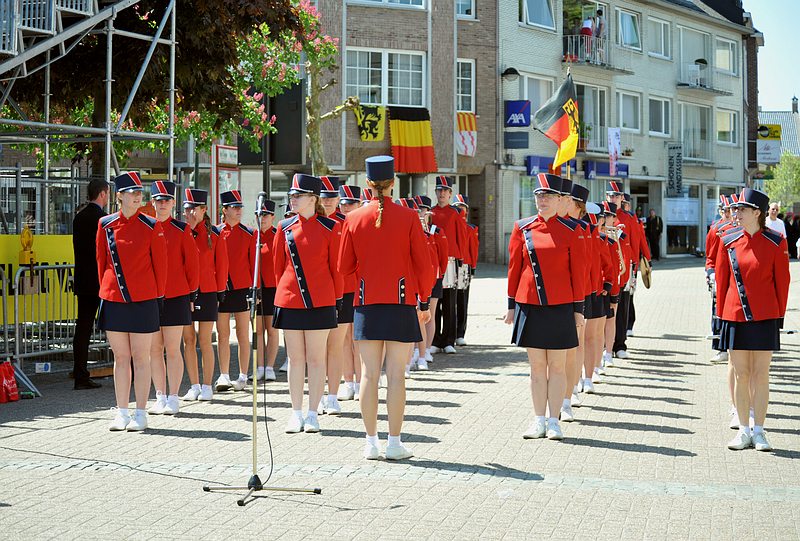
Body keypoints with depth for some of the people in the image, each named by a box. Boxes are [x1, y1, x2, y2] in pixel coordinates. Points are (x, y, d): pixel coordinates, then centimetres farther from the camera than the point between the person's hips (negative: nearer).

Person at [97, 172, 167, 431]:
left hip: (143, 301, -2)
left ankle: (140, 414, 10)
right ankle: (122, 413, 15)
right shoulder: (105, 224, 2)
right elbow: (101, 261, 10)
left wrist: (158, 296, 3)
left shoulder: (151, 226, -3)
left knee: (141, 358, 3)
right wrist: (106, 289, 10)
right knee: (120, 357, 9)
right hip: (113, 300, 2)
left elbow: (160, 264, 2)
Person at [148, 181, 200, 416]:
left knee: (172, 350, -1)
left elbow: (192, 263, 3)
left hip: (176, 298, -3)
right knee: (155, 350, 6)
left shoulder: (182, 230, 0)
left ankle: (173, 399, 5)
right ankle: (160, 398, 14)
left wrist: (191, 293, 1)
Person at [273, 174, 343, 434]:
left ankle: (313, 414, 10)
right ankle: (296, 413, 14)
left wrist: (336, 299, 4)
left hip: (319, 302, -3)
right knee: (295, 358, 7)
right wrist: (283, 292, 14)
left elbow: (336, 266, 2)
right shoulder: (285, 228, 5)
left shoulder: (330, 227, -3)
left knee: (316, 358, 3)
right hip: (289, 302, 3)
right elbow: (278, 265, 13)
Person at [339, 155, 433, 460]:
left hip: (367, 305, 2)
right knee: (396, 375, 0)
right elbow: (424, 265, -2)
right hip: (402, 303, -2)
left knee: (369, 374, 5)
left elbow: (344, 267, 6)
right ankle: (394, 444, 1)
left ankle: (371, 443, 7)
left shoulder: (354, 219, 1)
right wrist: (424, 301, 9)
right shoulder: (408, 218, -3)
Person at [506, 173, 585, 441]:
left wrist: (578, 309, 0)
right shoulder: (522, 228, 3)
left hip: (560, 307, -1)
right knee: (537, 366, 6)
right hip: (530, 306, 2)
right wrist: (511, 305, 6)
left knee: (557, 366, 4)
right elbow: (514, 267, 7)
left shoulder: (569, 230, -1)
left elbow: (577, 271, 1)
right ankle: (539, 421, 13)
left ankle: (554, 421, 11)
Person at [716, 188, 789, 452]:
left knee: (760, 375, 3)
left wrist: (779, 315, 0)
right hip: (736, 317, 2)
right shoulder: (729, 241, 2)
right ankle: (744, 430, 13)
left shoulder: (776, 242, -4)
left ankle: (759, 431, 10)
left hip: (764, 318, -2)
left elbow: (782, 281, 0)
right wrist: (721, 314, 7)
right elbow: (722, 279, 8)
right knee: (741, 374, 6)